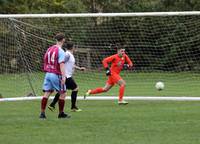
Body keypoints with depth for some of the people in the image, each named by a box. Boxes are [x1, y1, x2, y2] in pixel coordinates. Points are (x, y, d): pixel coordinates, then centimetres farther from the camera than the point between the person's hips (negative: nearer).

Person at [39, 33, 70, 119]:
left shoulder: (49, 49, 10)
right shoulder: (60, 51, -11)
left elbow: (45, 61, 16)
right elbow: (61, 64, -19)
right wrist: (63, 77, -23)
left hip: (48, 74, 7)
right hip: (56, 75, -6)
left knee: (47, 93, 5)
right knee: (62, 94, 7)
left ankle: (42, 113, -1)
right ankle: (61, 113, 11)